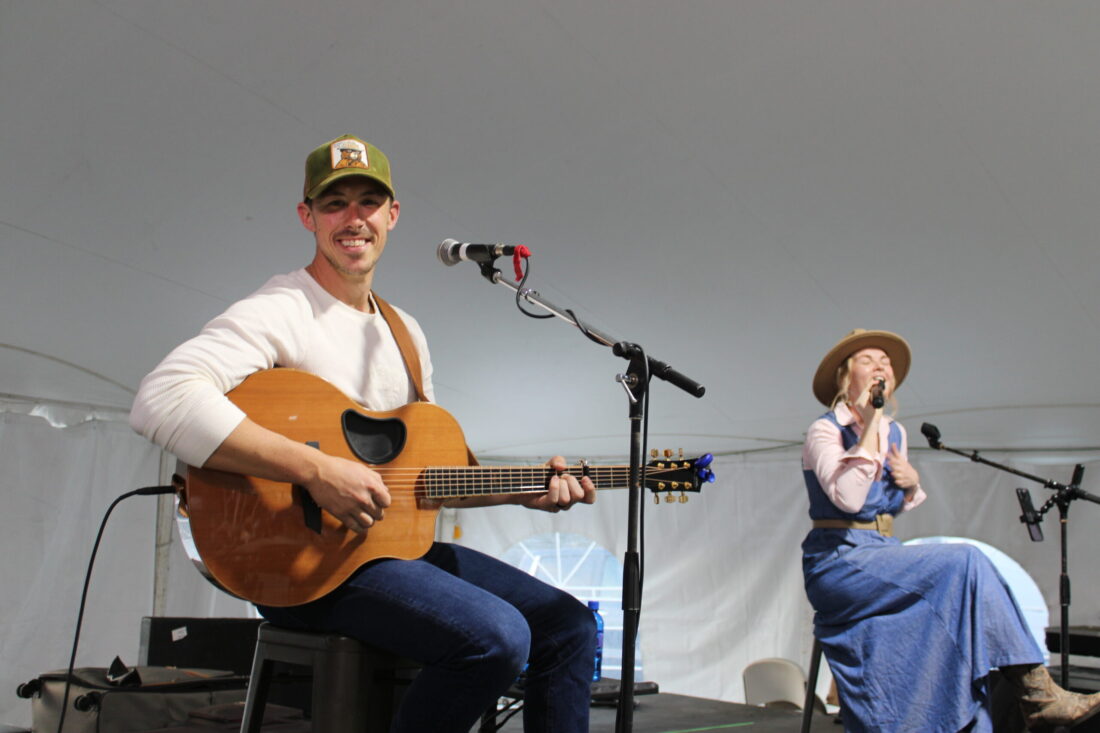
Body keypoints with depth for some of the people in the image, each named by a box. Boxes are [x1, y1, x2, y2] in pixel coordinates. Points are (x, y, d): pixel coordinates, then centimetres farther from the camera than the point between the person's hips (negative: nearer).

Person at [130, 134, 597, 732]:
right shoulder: (282, 312, -12)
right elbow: (161, 401, -30)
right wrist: (317, 470, -32)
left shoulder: (406, 332, 15)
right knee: (495, 635, -28)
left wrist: (524, 491, 6)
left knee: (569, 627, 4)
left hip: (395, 542, 8)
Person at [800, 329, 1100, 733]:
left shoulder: (895, 432, 15)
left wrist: (912, 482, 2)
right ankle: (1036, 692, -18)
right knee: (963, 562, -24)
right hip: (839, 562, -7)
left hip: (884, 555, 7)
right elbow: (848, 498, -23)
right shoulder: (824, 431, -6)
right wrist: (870, 424, -19)